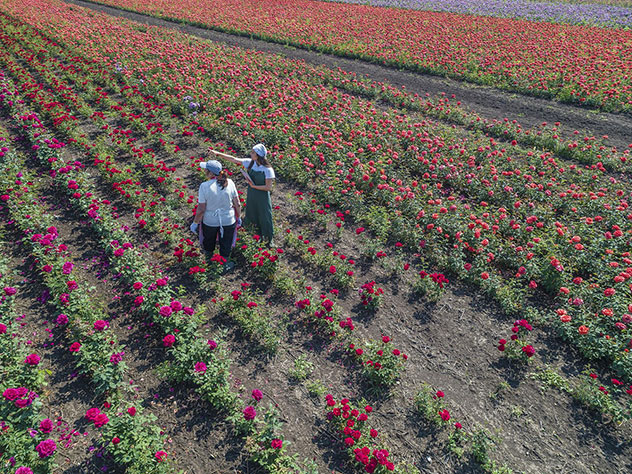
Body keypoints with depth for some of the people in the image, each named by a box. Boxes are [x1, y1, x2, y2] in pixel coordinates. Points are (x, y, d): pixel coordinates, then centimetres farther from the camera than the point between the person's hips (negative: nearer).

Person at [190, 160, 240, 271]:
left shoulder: (204, 186, -22)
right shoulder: (229, 183, -14)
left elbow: (201, 209, -18)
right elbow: (237, 204, -7)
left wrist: (195, 223, -3)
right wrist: (238, 216, 10)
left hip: (209, 221, -1)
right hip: (228, 221, 1)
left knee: (209, 242, 26)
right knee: (226, 244, 21)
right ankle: (224, 265, 40)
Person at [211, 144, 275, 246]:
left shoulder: (268, 170, -24)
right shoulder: (250, 163, -9)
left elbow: (269, 187, -20)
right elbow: (234, 159, -1)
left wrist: (254, 186, -21)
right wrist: (218, 154, -1)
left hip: (262, 196, -5)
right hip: (251, 194, 5)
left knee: (265, 217, 7)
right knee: (252, 213, 21)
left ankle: (270, 238, 27)